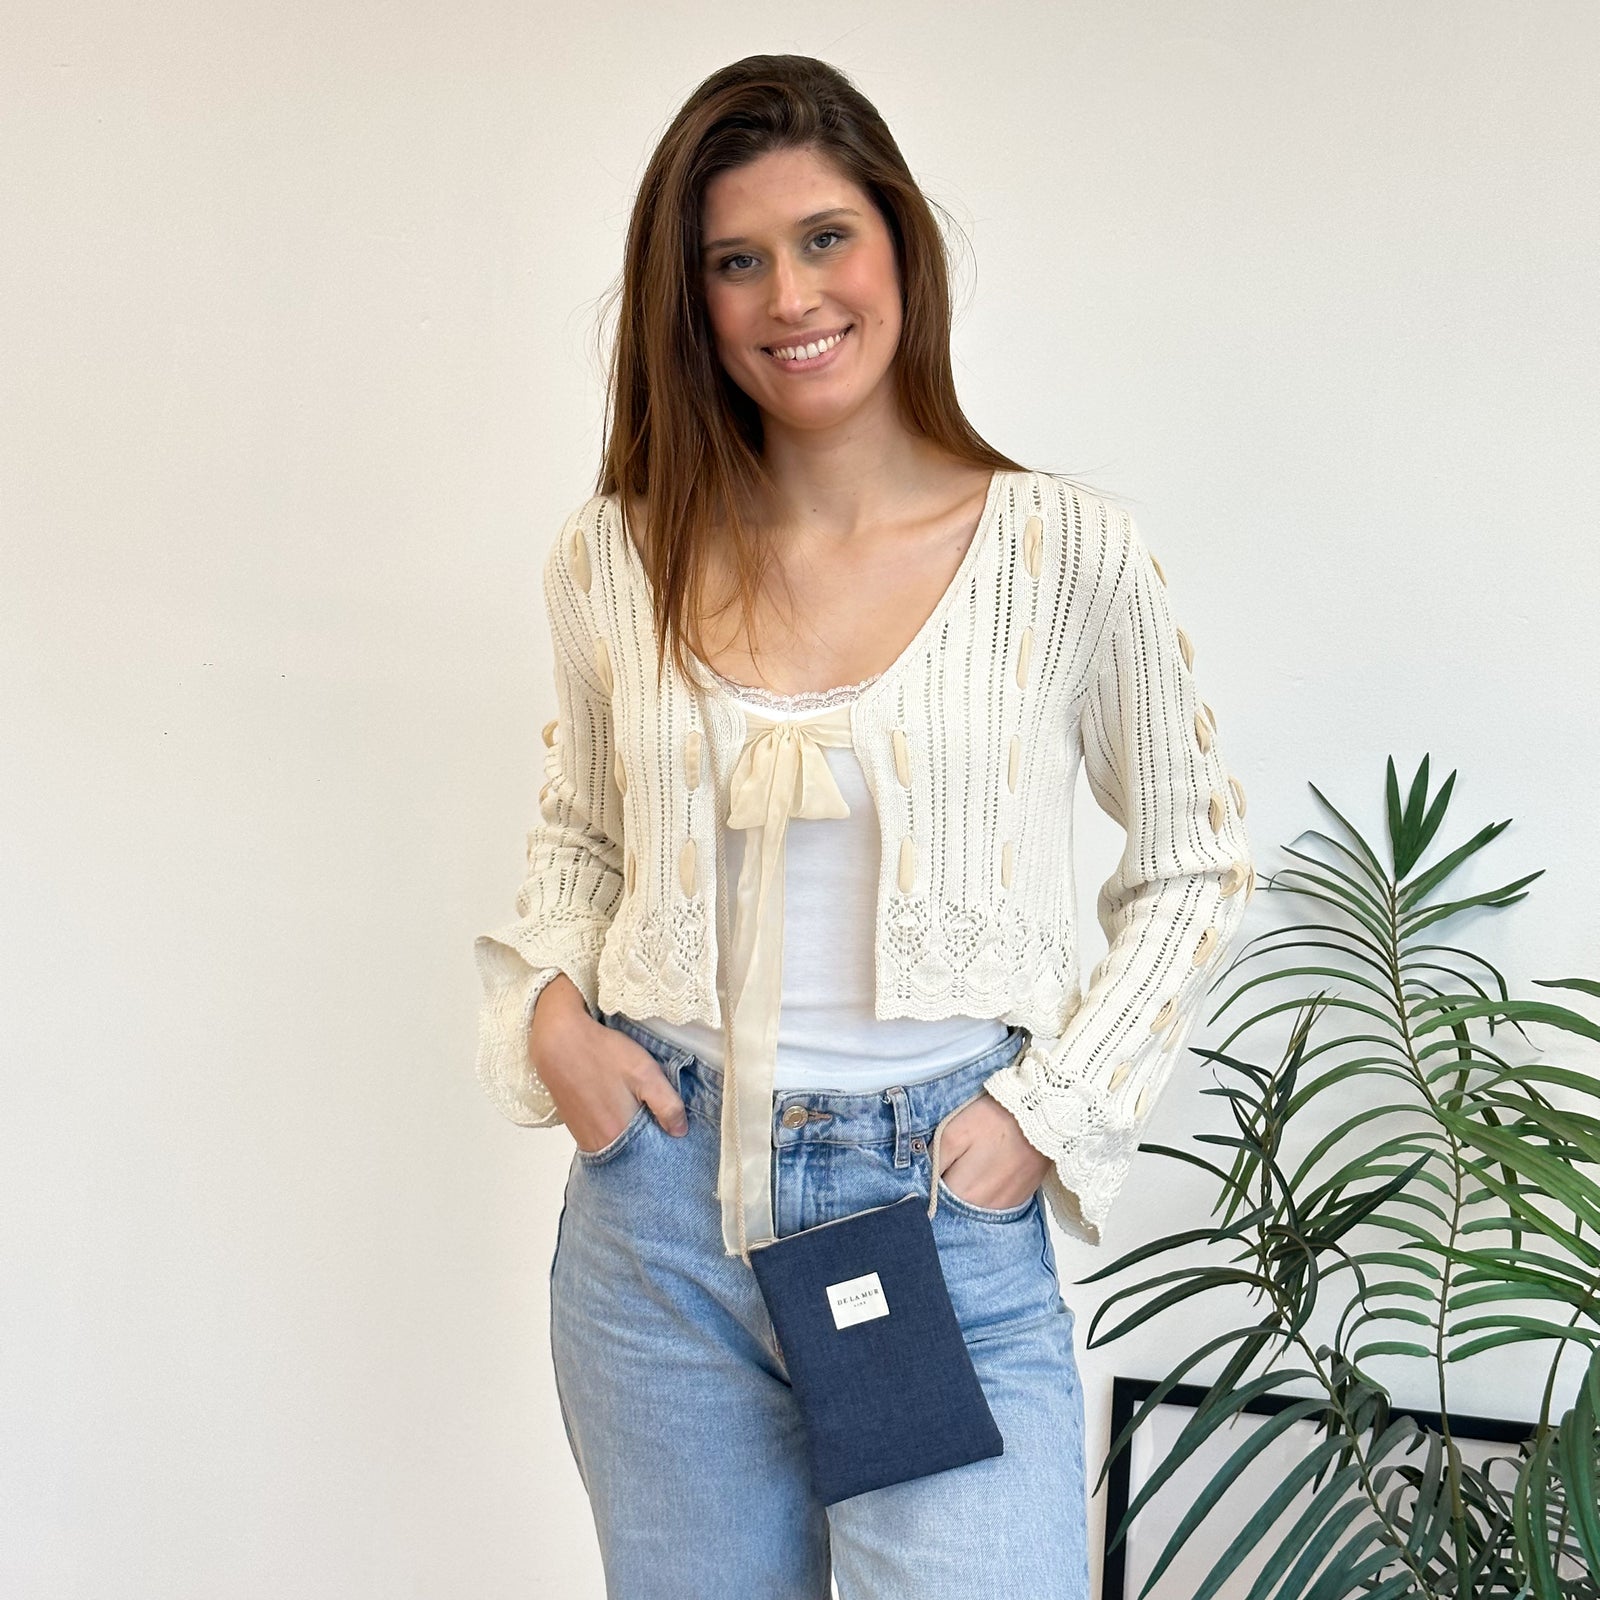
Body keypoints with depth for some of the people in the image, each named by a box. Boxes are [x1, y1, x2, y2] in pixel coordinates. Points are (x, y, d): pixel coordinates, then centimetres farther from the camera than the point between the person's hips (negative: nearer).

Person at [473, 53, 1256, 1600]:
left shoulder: (1067, 553, -5)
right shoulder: (615, 556, 2)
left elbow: (1192, 866, 5)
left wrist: (1051, 1103, -5)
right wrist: (548, 1010, -1)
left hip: (945, 1202, -2)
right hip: (657, 1209, 3)